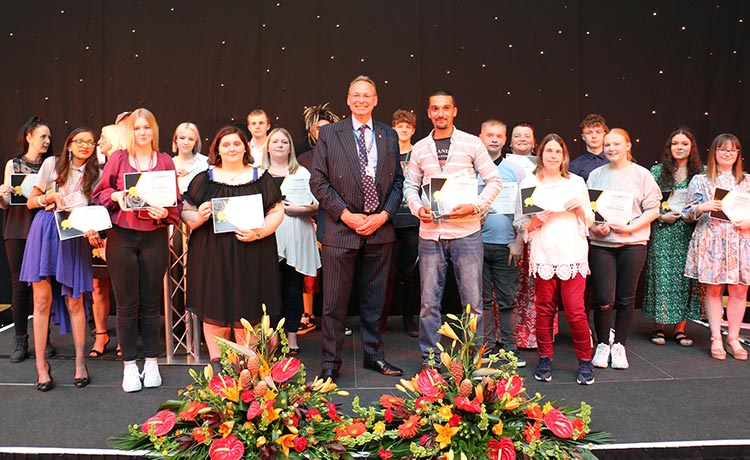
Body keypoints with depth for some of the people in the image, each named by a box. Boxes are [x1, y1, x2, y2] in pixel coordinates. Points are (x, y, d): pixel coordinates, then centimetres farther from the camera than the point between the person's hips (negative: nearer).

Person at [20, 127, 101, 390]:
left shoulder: (95, 174, 10)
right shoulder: (52, 164, 7)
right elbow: (30, 203, 9)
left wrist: (92, 228, -8)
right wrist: (50, 197, -10)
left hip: (75, 236, 1)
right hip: (45, 231, -1)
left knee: (74, 301, 0)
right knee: (42, 300, -3)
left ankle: (80, 362, 9)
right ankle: (41, 365, 4)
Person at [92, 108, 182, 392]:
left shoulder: (165, 161, 8)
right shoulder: (118, 158, 6)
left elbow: (177, 201, 7)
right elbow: (99, 193, 8)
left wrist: (165, 213, -13)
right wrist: (116, 195, -11)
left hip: (155, 237, 1)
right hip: (121, 237, 0)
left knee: (151, 302, 7)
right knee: (126, 304, 2)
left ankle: (151, 363, 18)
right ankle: (129, 365, 13)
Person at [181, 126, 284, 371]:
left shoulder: (261, 178, 8)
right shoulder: (204, 179, 8)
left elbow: (277, 211, 5)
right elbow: (185, 212, 9)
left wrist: (259, 232, -12)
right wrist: (198, 217, -14)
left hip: (251, 254, 0)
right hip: (212, 255, 0)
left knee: (247, 310, 3)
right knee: (214, 308, 1)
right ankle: (216, 363, 14)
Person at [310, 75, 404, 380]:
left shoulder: (389, 136, 11)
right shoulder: (329, 133, 2)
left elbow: (398, 181, 10)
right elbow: (318, 181, -3)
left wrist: (383, 215, -5)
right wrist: (346, 215, -11)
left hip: (379, 229, 3)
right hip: (340, 229, -3)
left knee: (374, 299, 12)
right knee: (335, 300, 2)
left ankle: (374, 355, 26)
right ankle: (331, 361, 13)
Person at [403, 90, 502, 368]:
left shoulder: (472, 143, 2)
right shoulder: (420, 149, 10)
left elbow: (494, 181, 3)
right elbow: (411, 186, 15)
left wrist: (475, 206, -11)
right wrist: (417, 207, -5)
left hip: (466, 232, -2)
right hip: (430, 233, 2)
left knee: (472, 300, 3)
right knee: (429, 300, 7)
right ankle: (429, 358, 19)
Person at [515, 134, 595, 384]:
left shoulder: (576, 182, 14)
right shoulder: (529, 183, 9)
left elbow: (589, 220, 15)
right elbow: (520, 223, 6)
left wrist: (580, 208, -4)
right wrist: (536, 221, -14)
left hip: (573, 254, 1)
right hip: (543, 255, 0)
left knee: (576, 311, -3)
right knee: (545, 309, 3)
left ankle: (585, 360, 12)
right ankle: (545, 359, 17)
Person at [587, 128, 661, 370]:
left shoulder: (641, 174, 3)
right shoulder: (596, 175, 9)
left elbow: (653, 209, 0)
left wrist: (630, 227, -13)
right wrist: (594, 226, -10)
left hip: (632, 243, 0)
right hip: (601, 243, 1)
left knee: (626, 299, 5)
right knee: (603, 299, -5)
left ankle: (619, 346, 20)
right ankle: (602, 344, 14)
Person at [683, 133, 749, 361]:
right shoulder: (700, 181, 7)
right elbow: (688, 213, 6)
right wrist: (703, 207, -13)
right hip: (711, 240, -2)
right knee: (713, 290, 0)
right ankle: (716, 339, 9)